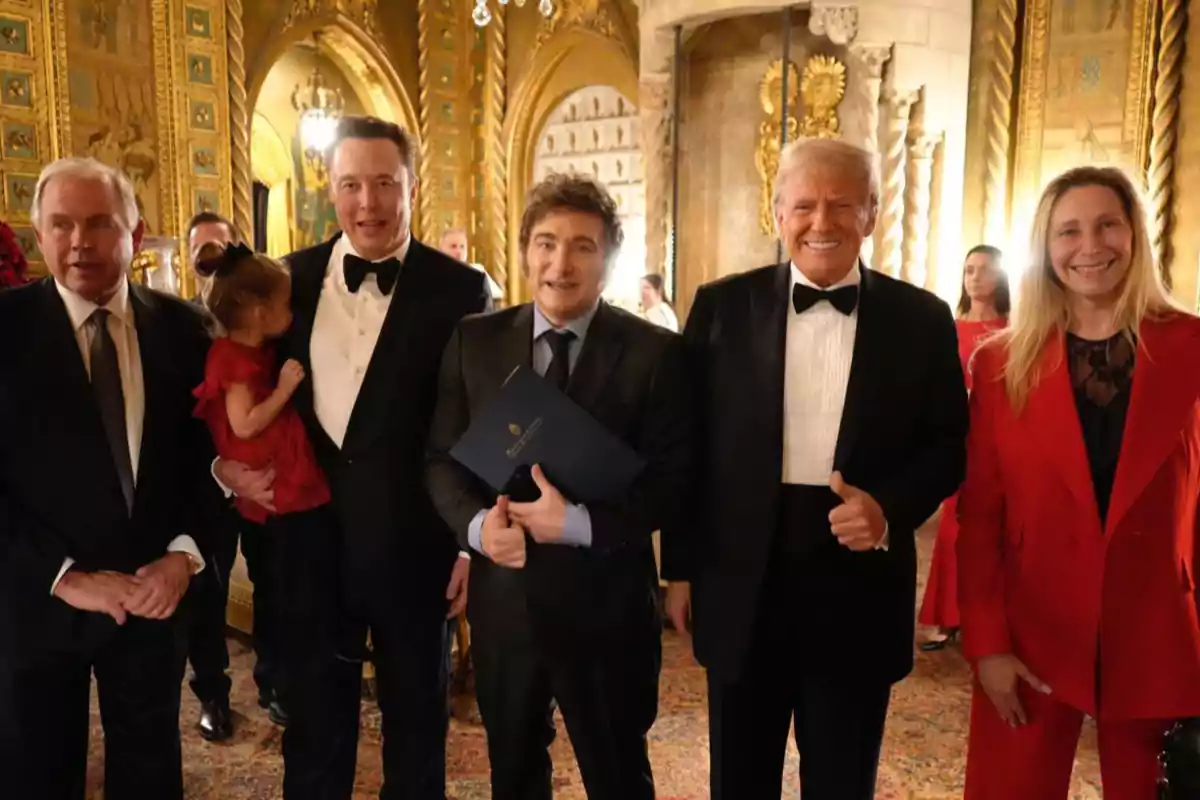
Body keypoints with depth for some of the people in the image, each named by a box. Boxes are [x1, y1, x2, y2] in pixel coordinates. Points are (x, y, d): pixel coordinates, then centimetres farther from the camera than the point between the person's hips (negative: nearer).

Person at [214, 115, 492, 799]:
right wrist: (227, 463, -6)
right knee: (314, 724, 20)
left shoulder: (459, 289, -8)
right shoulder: (289, 278, 2)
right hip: (311, 539, 3)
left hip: (414, 545, -2)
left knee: (417, 728, 17)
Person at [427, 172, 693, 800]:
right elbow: (441, 458, 2)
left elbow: (670, 483, -11)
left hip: (606, 603, -3)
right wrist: (476, 523, -18)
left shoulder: (655, 352, -9)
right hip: (503, 598, 3)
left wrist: (579, 523, -24)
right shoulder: (474, 340, 0)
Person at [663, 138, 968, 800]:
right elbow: (689, 445, 2)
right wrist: (682, 568, 2)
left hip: (860, 589, 0)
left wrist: (889, 508, -15)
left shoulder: (921, 319, 0)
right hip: (741, 585, 0)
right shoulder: (723, 307, 0)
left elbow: (947, 446, 4)